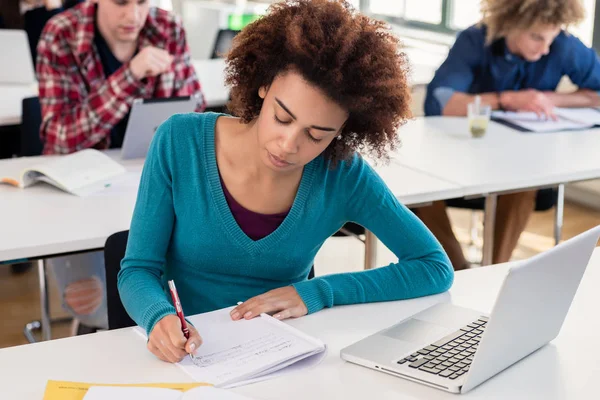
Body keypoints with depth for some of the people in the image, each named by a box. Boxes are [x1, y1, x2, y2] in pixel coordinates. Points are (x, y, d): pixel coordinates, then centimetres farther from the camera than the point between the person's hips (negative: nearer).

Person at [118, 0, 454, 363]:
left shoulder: (343, 176, -11)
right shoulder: (180, 142, -12)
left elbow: (436, 267, -6)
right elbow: (137, 271, -9)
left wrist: (317, 293, -17)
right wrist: (161, 318, -31)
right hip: (185, 357, 1)